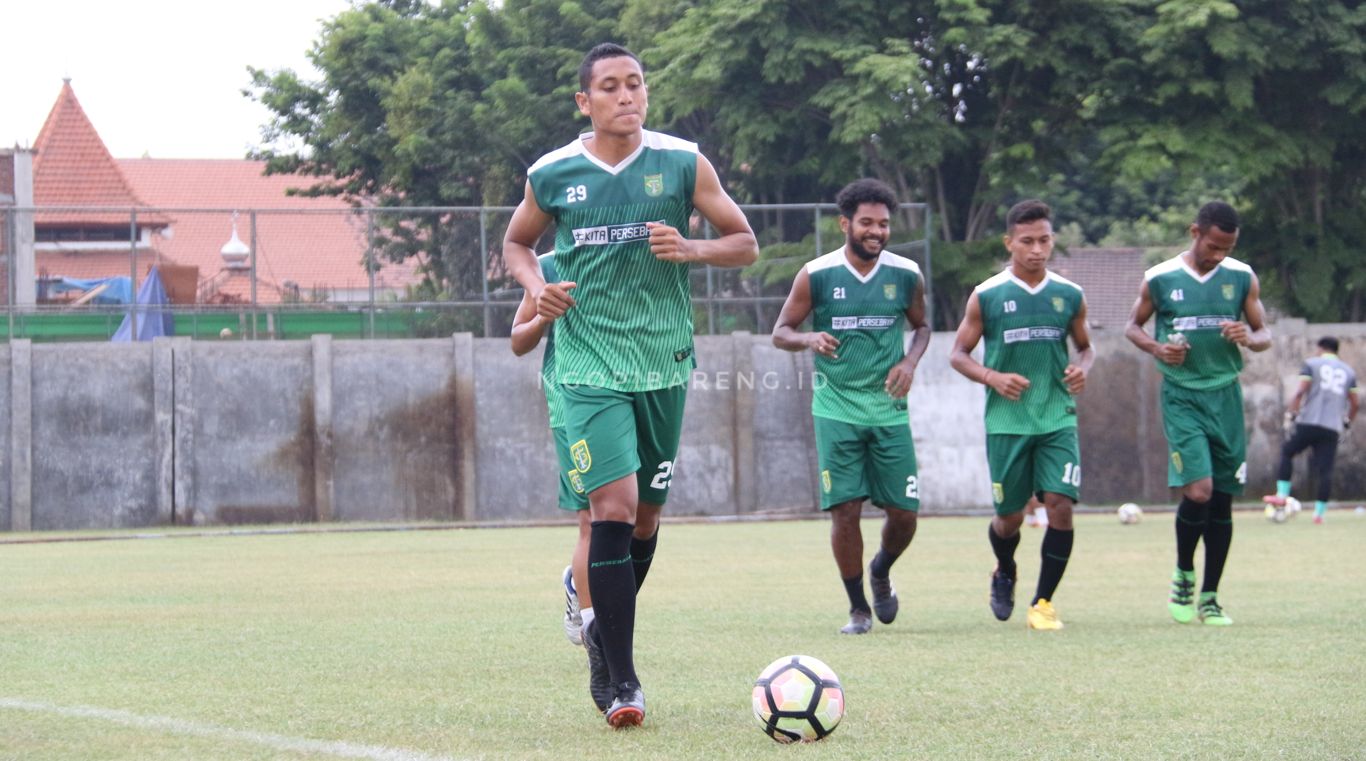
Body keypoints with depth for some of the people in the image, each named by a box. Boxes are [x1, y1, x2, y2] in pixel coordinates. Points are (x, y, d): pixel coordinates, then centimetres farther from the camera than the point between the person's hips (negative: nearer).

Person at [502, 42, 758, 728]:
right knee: (614, 504, -16)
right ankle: (621, 682, -12)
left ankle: (604, 632, 38)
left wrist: (689, 249, -13)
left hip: (664, 363, 3)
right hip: (589, 367, -2)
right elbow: (516, 243, 18)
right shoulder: (552, 175, 0)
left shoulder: (683, 163, 0)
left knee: (646, 514, 12)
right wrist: (536, 286, -3)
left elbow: (744, 244, 6)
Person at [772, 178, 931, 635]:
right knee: (845, 509, -8)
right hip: (836, 410, -2)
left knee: (903, 512, 0)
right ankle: (858, 608, 7)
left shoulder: (906, 275, 2)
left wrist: (910, 361, -3)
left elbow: (921, 326, 18)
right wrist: (809, 339, -20)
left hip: (889, 408, 2)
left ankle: (881, 571, 32)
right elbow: (780, 332, 2)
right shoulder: (816, 275, -4)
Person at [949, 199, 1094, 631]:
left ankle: (1043, 603, 0)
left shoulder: (1069, 296, 5)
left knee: (1060, 505, -13)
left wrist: (1082, 368, -4)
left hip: (1058, 418, 1)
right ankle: (1005, 575, 40)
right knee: (1010, 515, 6)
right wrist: (993, 378, -14)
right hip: (1006, 421, -1)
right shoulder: (987, 296, -1)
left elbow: (1085, 345, 19)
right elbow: (958, 354, 4)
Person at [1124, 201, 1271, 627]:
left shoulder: (1242, 277, 4)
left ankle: (1209, 597, 16)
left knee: (1223, 499, 4)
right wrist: (1157, 348, -10)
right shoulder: (1160, 279, -2)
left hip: (1226, 396, 3)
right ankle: (1183, 576, 8)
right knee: (1198, 490, -17)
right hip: (1182, 396, -3)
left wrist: (1248, 338, -14)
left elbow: (1265, 335, 10)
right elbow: (1133, 326, 11)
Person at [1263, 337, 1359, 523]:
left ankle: (1281, 495, 7)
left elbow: (1301, 391, -7)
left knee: (1287, 453, 15)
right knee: (1325, 470, 1)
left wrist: (1291, 414, -2)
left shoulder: (1312, 364, 5)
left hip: (1309, 423, -3)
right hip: (1333, 428, 3)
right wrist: (1346, 423, 26)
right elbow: (1356, 403, 13)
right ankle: (1319, 513, -3)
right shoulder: (1349, 371, 16)